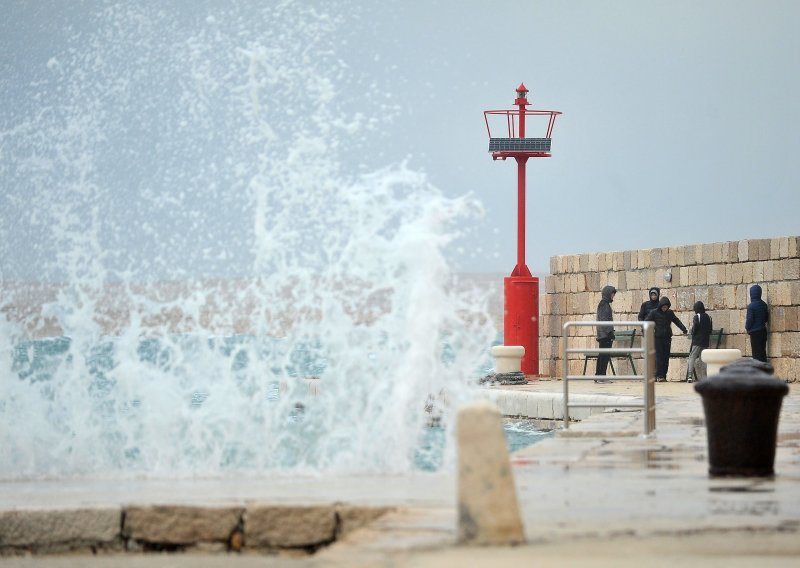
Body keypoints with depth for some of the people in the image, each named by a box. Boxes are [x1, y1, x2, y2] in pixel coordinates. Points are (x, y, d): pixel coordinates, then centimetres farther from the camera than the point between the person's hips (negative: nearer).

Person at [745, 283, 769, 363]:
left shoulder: (751, 306, -16)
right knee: (763, 352, 12)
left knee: (756, 353, -2)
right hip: (763, 331, 6)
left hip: (755, 332, -6)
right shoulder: (764, 304, 5)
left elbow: (749, 319, -16)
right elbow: (766, 318, 12)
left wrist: (747, 328, 1)